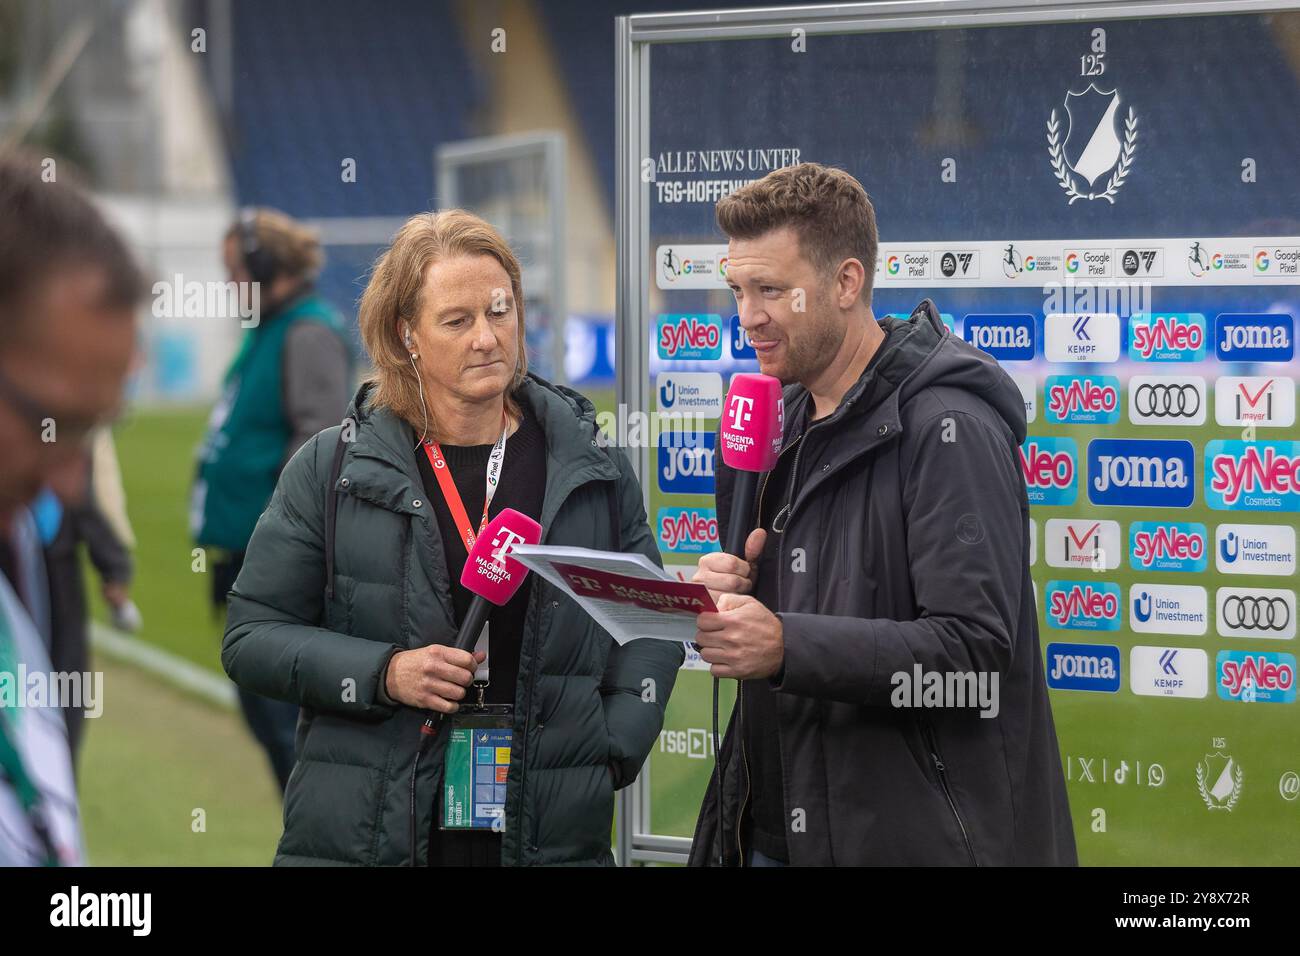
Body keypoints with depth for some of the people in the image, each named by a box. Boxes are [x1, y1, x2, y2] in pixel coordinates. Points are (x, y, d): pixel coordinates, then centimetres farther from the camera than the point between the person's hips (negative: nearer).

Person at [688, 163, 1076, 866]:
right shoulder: (778, 420, 13)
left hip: (912, 834, -8)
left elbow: (975, 650, -23)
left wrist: (785, 645, -30)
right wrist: (726, 596, -3)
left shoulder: (948, 426, -14)